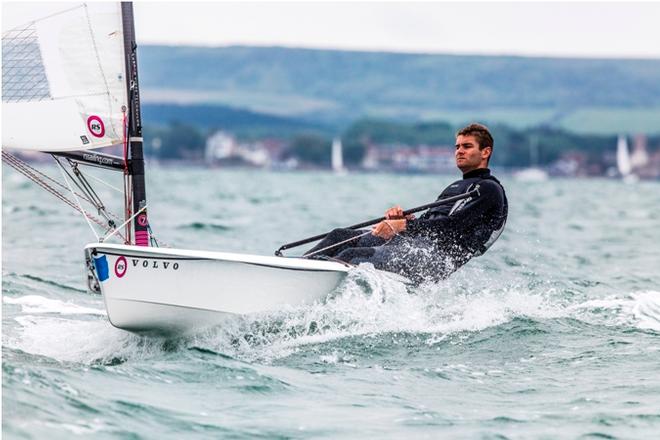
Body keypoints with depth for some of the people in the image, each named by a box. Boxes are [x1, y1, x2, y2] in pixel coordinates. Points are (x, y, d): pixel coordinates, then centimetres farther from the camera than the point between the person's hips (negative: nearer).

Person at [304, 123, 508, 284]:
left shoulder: (489, 189, 1)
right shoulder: (455, 188, 32)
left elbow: (454, 225, -14)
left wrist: (403, 225, -20)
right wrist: (401, 217, 1)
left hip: (435, 258, -9)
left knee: (352, 256, -26)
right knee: (340, 236, 0)